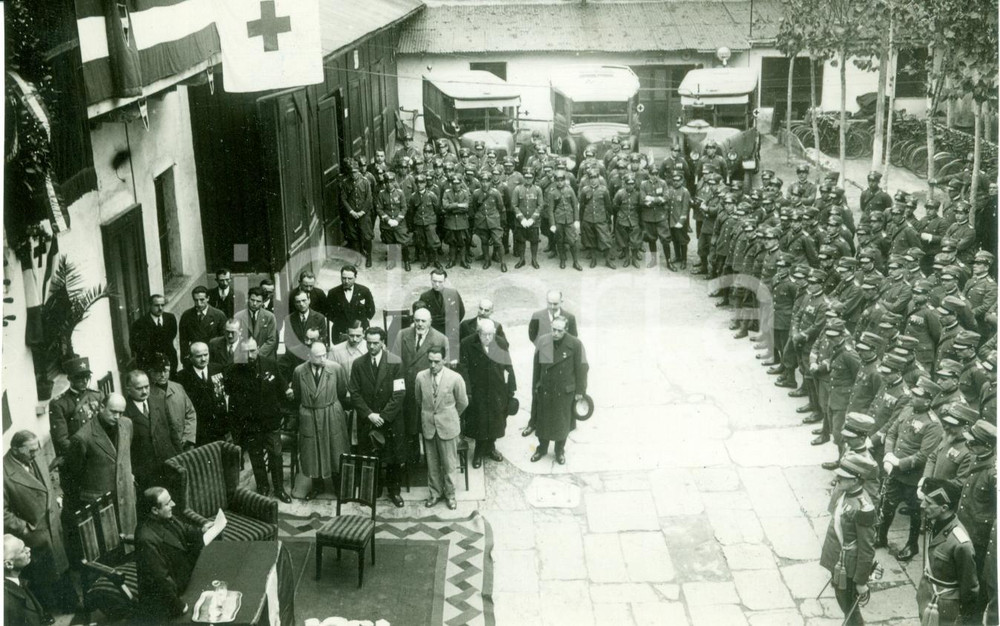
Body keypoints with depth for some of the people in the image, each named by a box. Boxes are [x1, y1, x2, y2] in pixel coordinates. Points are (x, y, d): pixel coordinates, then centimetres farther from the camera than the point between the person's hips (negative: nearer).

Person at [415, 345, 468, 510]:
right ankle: (435, 493, 29)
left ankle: (450, 494, 24)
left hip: (447, 426, -2)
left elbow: (463, 403, 0)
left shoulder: (455, 378, -15)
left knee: (448, 464, 6)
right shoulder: (420, 377, -7)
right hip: (428, 426, 2)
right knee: (432, 463, 13)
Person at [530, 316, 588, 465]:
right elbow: (536, 366, 1)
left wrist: (580, 391, -5)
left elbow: (581, 368, -8)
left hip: (565, 391, -2)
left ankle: (560, 451, 34)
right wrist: (535, 387, 5)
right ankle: (542, 448, 36)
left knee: (562, 423, 13)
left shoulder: (575, 344, -16)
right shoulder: (542, 341, -8)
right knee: (543, 420, 15)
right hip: (544, 390, 2)